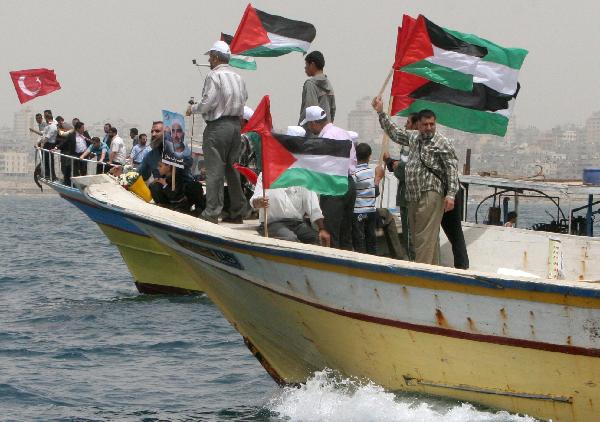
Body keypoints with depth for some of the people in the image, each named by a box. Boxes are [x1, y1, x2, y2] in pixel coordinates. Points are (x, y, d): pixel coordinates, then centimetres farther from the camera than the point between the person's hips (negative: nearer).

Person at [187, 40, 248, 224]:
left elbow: (208, 103, -16)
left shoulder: (214, 76, -11)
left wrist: (193, 108, 1)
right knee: (233, 169, 12)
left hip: (217, 126, -7)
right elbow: (243, 101, 13)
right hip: (236, 125, 7)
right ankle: (236, 211, 15)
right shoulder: (238, 78, 12)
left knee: (214, 170, -6)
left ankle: (212, 212, -8)